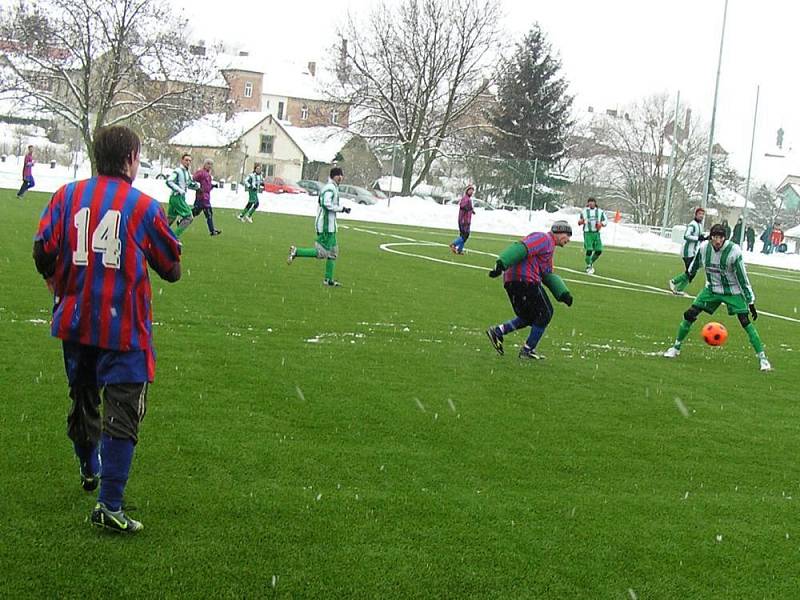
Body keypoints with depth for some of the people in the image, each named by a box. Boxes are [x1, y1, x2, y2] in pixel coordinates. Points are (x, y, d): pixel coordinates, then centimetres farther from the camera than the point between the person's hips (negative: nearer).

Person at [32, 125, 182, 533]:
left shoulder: (67, 195, 0)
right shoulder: (144, 207, -8)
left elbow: (43, 251, -3)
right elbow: (171, 269, -2)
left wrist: (58, 286, 16)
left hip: (75, 320, 5)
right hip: (124, 327, -5)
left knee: (83, 397, 24)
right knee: (122, 413, -2)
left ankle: (89, 469, 48)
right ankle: (109, 506, -8)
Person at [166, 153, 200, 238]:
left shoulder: (188, 172, 15)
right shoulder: (178, 170, -13)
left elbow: (189, 185, 27)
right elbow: (169, 181, -22)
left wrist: (195, 185, 7)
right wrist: (179, 190, -25)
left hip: (181, 197, 9)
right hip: (177, 197, -9)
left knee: (171, 218, 15)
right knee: (189, 217, -9)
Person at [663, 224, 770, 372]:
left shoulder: (734, 251, -25)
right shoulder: (704, 247, -14)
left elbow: (743, 278, -19)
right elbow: (695, 265, 10)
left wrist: (751, 302, -18)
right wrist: (688, 275, 27)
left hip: (733, 291, -3)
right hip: (712, 289, 4)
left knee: (745, 322, -14)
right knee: (690, 315, -5)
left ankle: (762, 357, -6)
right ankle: (676, 347, 15)